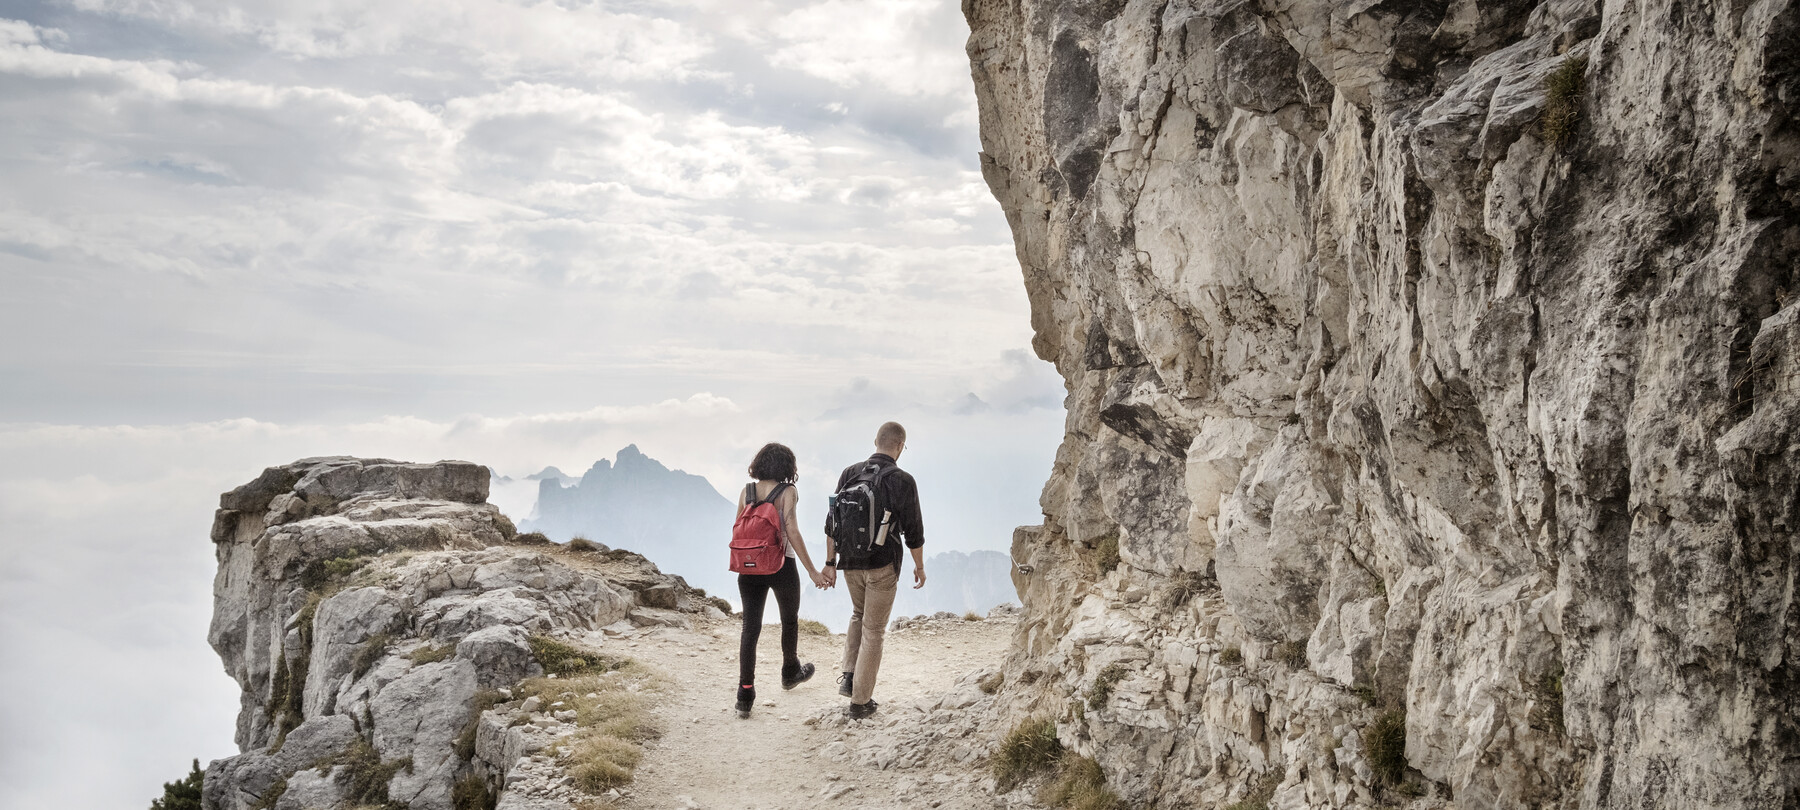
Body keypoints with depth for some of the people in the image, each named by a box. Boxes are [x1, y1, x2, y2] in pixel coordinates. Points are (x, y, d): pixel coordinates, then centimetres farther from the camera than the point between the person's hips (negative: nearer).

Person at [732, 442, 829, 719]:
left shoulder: (746, 492, 1)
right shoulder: (786, 492, -11)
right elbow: (792, 533, -16)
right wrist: (812, 571, -12)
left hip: (750, 568, 3)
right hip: (781, 567, -3)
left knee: (750, 629, 3)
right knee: (790, 620, 21)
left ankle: (745, 696, -4)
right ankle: (790, 673, 42)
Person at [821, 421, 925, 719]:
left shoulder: (850, 474, 1)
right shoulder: (902, 481, -12)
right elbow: (913, 530, -8)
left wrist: (830, 563, 10)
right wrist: (919, 567, 5)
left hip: (850, 563, 4)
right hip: (883, 566, -4)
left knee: (859, 614, 28)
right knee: (873, 630, 7)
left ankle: (849, 677, 16)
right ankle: (860, 701, 11)